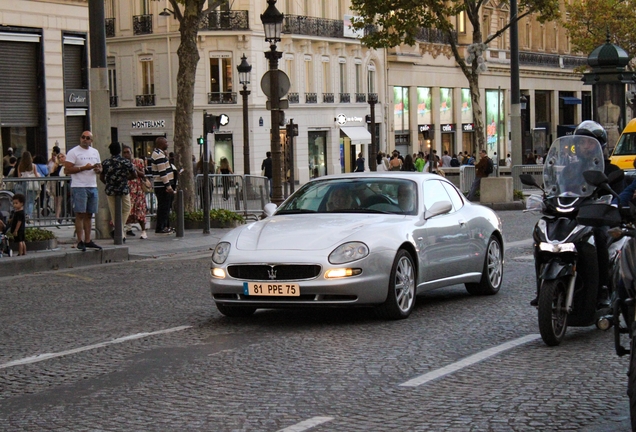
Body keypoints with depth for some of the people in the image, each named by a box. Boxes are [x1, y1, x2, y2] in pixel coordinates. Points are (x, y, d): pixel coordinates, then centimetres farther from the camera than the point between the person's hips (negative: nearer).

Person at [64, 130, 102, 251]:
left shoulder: (95, 152, 16)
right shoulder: (73, 152, -3)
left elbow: (100, 167, 22)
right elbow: (67, 169, -11)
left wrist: (98, 169, -2)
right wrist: (84, 168, -17)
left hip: (93, 187, 6)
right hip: (79, 187, -6)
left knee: (89, 215, 7)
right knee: (80, 214, -7)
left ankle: (88, 241, 11)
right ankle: (80, 241, -4)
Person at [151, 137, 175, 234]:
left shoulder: (156, 153, 18)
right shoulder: (159, 155, -17)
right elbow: (162, 172, -22)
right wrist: (168, 185, -23)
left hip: (159, 185, 11)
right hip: (163, 186, -11)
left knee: (165, 207, 15)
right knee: (163, 207, -7)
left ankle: (165, 226, 21)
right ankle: (160, 228, -5)